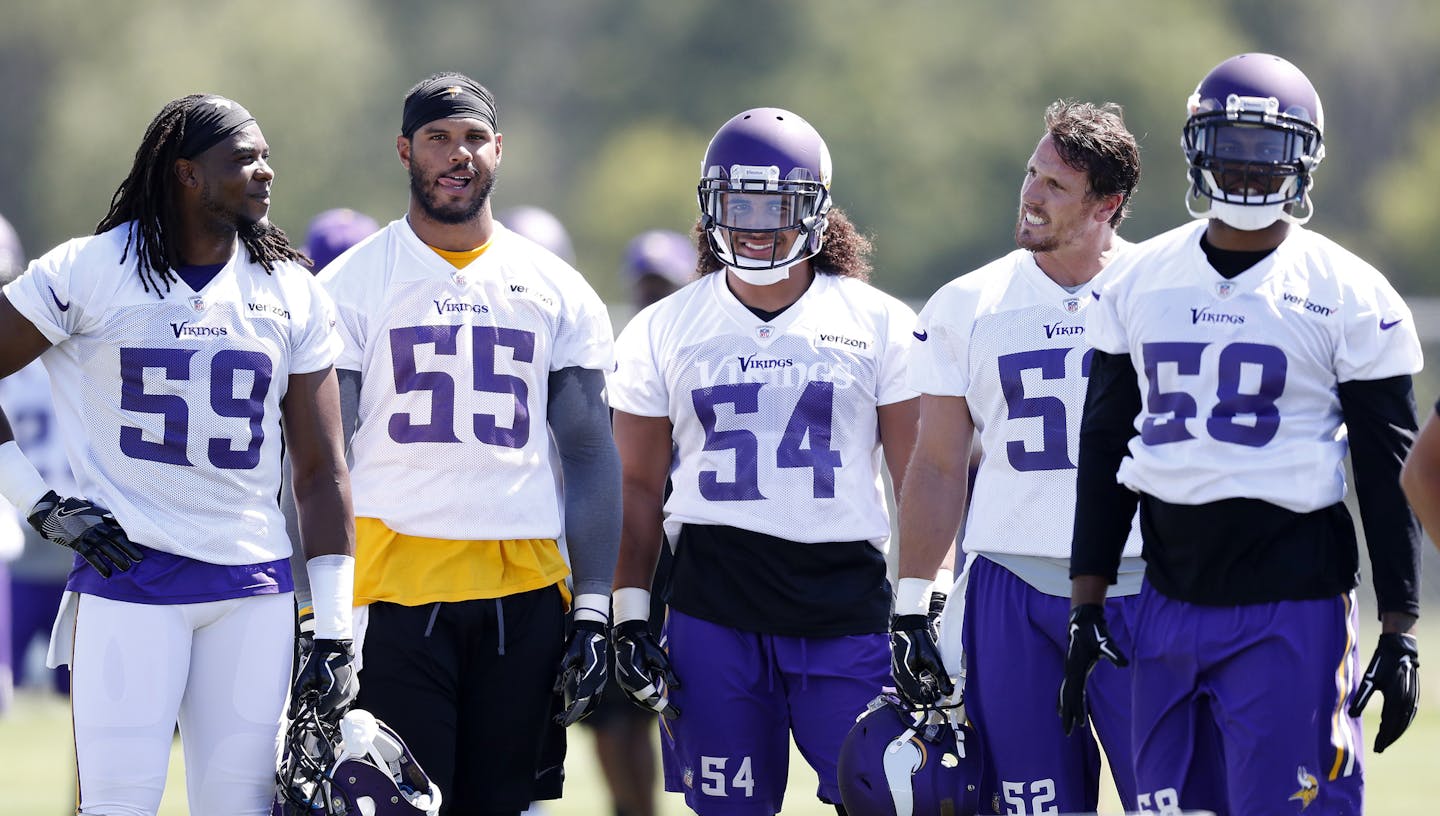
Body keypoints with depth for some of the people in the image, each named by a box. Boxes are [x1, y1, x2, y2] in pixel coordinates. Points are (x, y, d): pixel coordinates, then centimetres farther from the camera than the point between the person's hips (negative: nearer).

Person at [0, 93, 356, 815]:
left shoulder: (291, 295, 9)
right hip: (127, 575, -4)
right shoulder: (88, 272, -2)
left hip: (254, 591, 4)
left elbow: (320, 471, 10)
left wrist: (334, 632, 5)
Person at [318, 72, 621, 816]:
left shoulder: (557, 292, 11)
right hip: (395, 586, -2)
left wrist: (593, 608, 2)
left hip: (523, 586, 3)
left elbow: (590, 456, 11)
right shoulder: (353, 286, 4)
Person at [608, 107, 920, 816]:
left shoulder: (878, 324, 5)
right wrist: (629, 616, 6)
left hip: (845, 597, -1)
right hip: (714, 607, 1)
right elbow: (639, 486, 13)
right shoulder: (662, 332, 9)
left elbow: (919, 483, 6)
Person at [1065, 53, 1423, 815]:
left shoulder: (1347, 295, -3)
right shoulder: (1136, 282, 9)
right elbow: (1104, 452, 15)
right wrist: (1086, 609, 11)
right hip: (1169, 602, 4)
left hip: (1291, 608, -4)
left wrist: (1400, 633, -4)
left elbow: (1387, 473, -1)